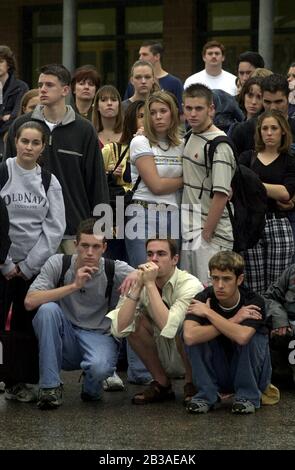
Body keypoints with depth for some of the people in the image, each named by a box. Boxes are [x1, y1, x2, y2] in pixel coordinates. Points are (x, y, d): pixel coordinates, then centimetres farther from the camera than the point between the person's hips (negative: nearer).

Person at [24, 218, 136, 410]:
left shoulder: (115, 270, -7)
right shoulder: (58, 264, -7)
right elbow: (30, 301, -19)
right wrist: (73, 286, -24)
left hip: (100, 337, -1)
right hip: (66, 337, 1)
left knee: (99, 367, -36)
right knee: (48, 309, -29)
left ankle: (92, 386, 6)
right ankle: (50, 386, -18)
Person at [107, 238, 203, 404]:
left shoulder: (190, 285, -23)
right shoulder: (142, 283, -9)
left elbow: (167, 327, -38)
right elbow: (119, 328, -22)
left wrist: (150, 284, -33)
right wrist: (138, 286, -25)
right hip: (166, 359, 5)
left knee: (183, 326, -33)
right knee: (135, 320, -17)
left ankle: (192, 384, -7)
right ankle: (162, 384, -2)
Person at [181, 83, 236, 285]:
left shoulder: (218, 145, -15)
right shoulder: (190, 138, 13)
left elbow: (221, 194, -19)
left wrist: (206, 234, -17)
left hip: (211, 235, -9)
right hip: (188, 231, 9)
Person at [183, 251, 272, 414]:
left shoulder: (254, 302, -20)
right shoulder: (203, 299, -15)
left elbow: (242, 337, -40)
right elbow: (189, 337, -34)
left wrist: (209, 313, -28)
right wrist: (234, 320, -31)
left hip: (252, 375, -2)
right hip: (217, 375, 2)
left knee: (250, 336, -30)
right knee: (196, 332, -20)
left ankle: (248, 396, -10)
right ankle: (207, 394, -9)